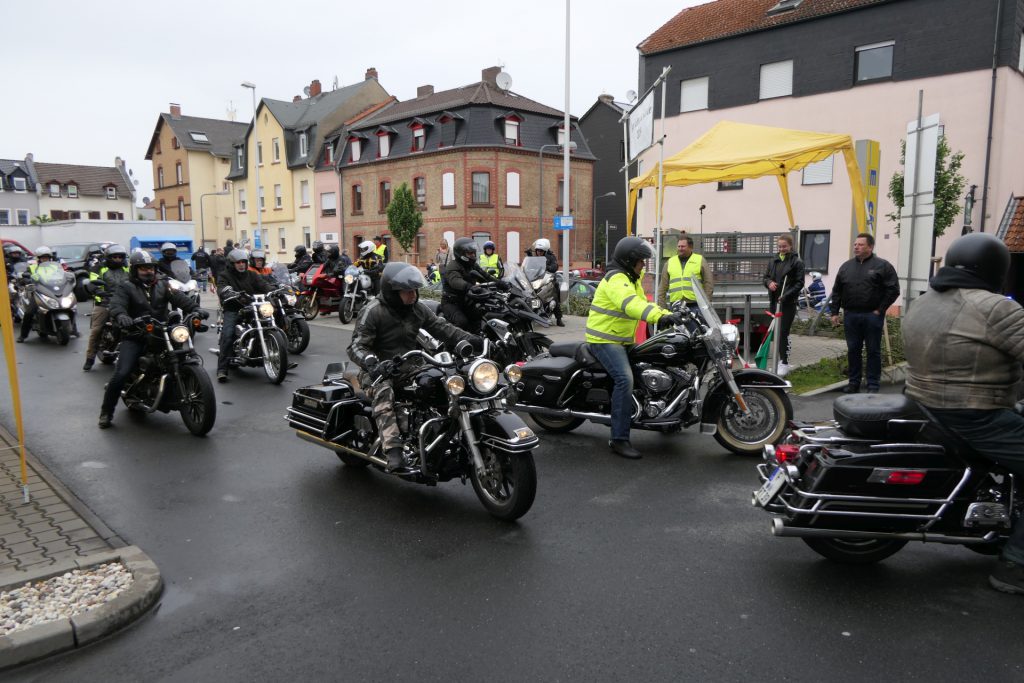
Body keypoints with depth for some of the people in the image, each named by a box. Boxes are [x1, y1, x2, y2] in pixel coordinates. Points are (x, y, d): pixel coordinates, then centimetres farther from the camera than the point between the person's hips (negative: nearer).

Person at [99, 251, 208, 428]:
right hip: (134, 338, -3)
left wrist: (195, 308, -23)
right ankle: (106, 411, 1)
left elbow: (179, 298, -4)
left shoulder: (162, 285, 12)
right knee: (121, 374, -16)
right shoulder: (126, 287, 3)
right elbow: (117, 304, -15)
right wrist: (121, 316, -39)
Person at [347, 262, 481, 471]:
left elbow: (441, 327, 4)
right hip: (380, 371, -5)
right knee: (384, 393, -37)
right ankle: (394, 452, -48)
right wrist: (371, 362, -39)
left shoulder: (417, 309, 6)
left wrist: (469, 339, -11)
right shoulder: (373, 312, -12)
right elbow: (356, 346, -17)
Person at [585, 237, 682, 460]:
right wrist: (662, 316, -49)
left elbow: (644, 302, 17)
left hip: (623, 341, 11)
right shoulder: (616, 279, -18)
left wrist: (670, 315, 2)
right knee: (625, 379, -28)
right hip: (605, 340, -11)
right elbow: (631, 304, -36)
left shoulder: (632, 279, 17)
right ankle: (619, 439, -26)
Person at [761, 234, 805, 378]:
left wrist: (786, 295, -20)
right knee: (777, 332, 10)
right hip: (774, 301, 6)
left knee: (783, 332, -9)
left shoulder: (797, 262, -4)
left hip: (788, 302, -6)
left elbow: (799, 283, -8)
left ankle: (785, 363, -5)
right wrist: (769, 282, -6)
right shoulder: (774, 261, 12)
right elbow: (765, 277, 18)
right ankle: (781, 359, 21)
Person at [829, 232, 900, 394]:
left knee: (873, 351, 3)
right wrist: (835, 312, 8)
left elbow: (893, 290, -5)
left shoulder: (883, 266, -2)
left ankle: (873, 385, 10)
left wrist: (880, 310, -8)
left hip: (872, 316, -4)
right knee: (853, 350, 9)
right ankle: (854, 382, 18)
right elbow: (836, 291, 14)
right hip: (850, 315, 4)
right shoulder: (846, 266, 12)